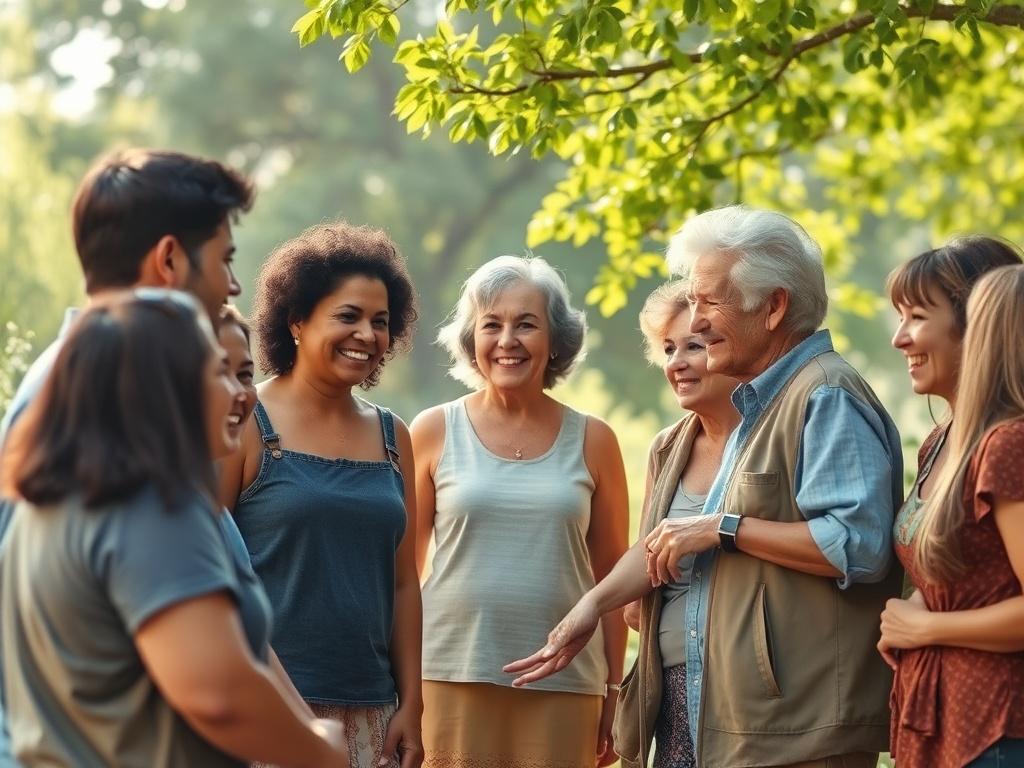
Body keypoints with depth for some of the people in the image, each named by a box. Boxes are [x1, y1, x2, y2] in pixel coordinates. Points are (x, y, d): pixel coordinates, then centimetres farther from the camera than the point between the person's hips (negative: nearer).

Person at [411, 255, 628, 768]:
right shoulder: (435, 432, 5)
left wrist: (614, 689, 7)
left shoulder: (592, 441, 7)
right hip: (453, 680, -1)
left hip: (563, 687, 1)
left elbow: (611, 576, 10)